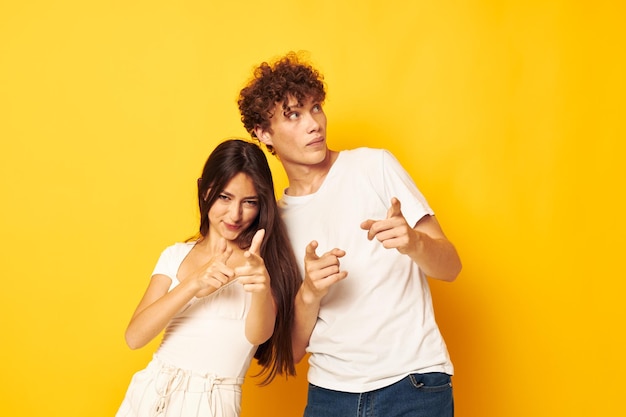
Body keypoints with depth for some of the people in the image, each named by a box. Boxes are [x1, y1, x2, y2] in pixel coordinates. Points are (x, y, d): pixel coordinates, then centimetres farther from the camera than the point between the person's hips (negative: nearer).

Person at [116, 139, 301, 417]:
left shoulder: (266, 260, -4)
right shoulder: (176, 255, 4)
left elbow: (259, 334, -21)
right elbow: (134, 337, -7)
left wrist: (262, 287, -42)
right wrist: (194, 284, -22)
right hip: (150, 394, 3)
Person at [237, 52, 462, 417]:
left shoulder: (374, 166, 0)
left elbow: (450, 266, -4)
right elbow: (292, 349, 4)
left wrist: (413, 242, -25)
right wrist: (310, 294, -15)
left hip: (411, 382, -2)